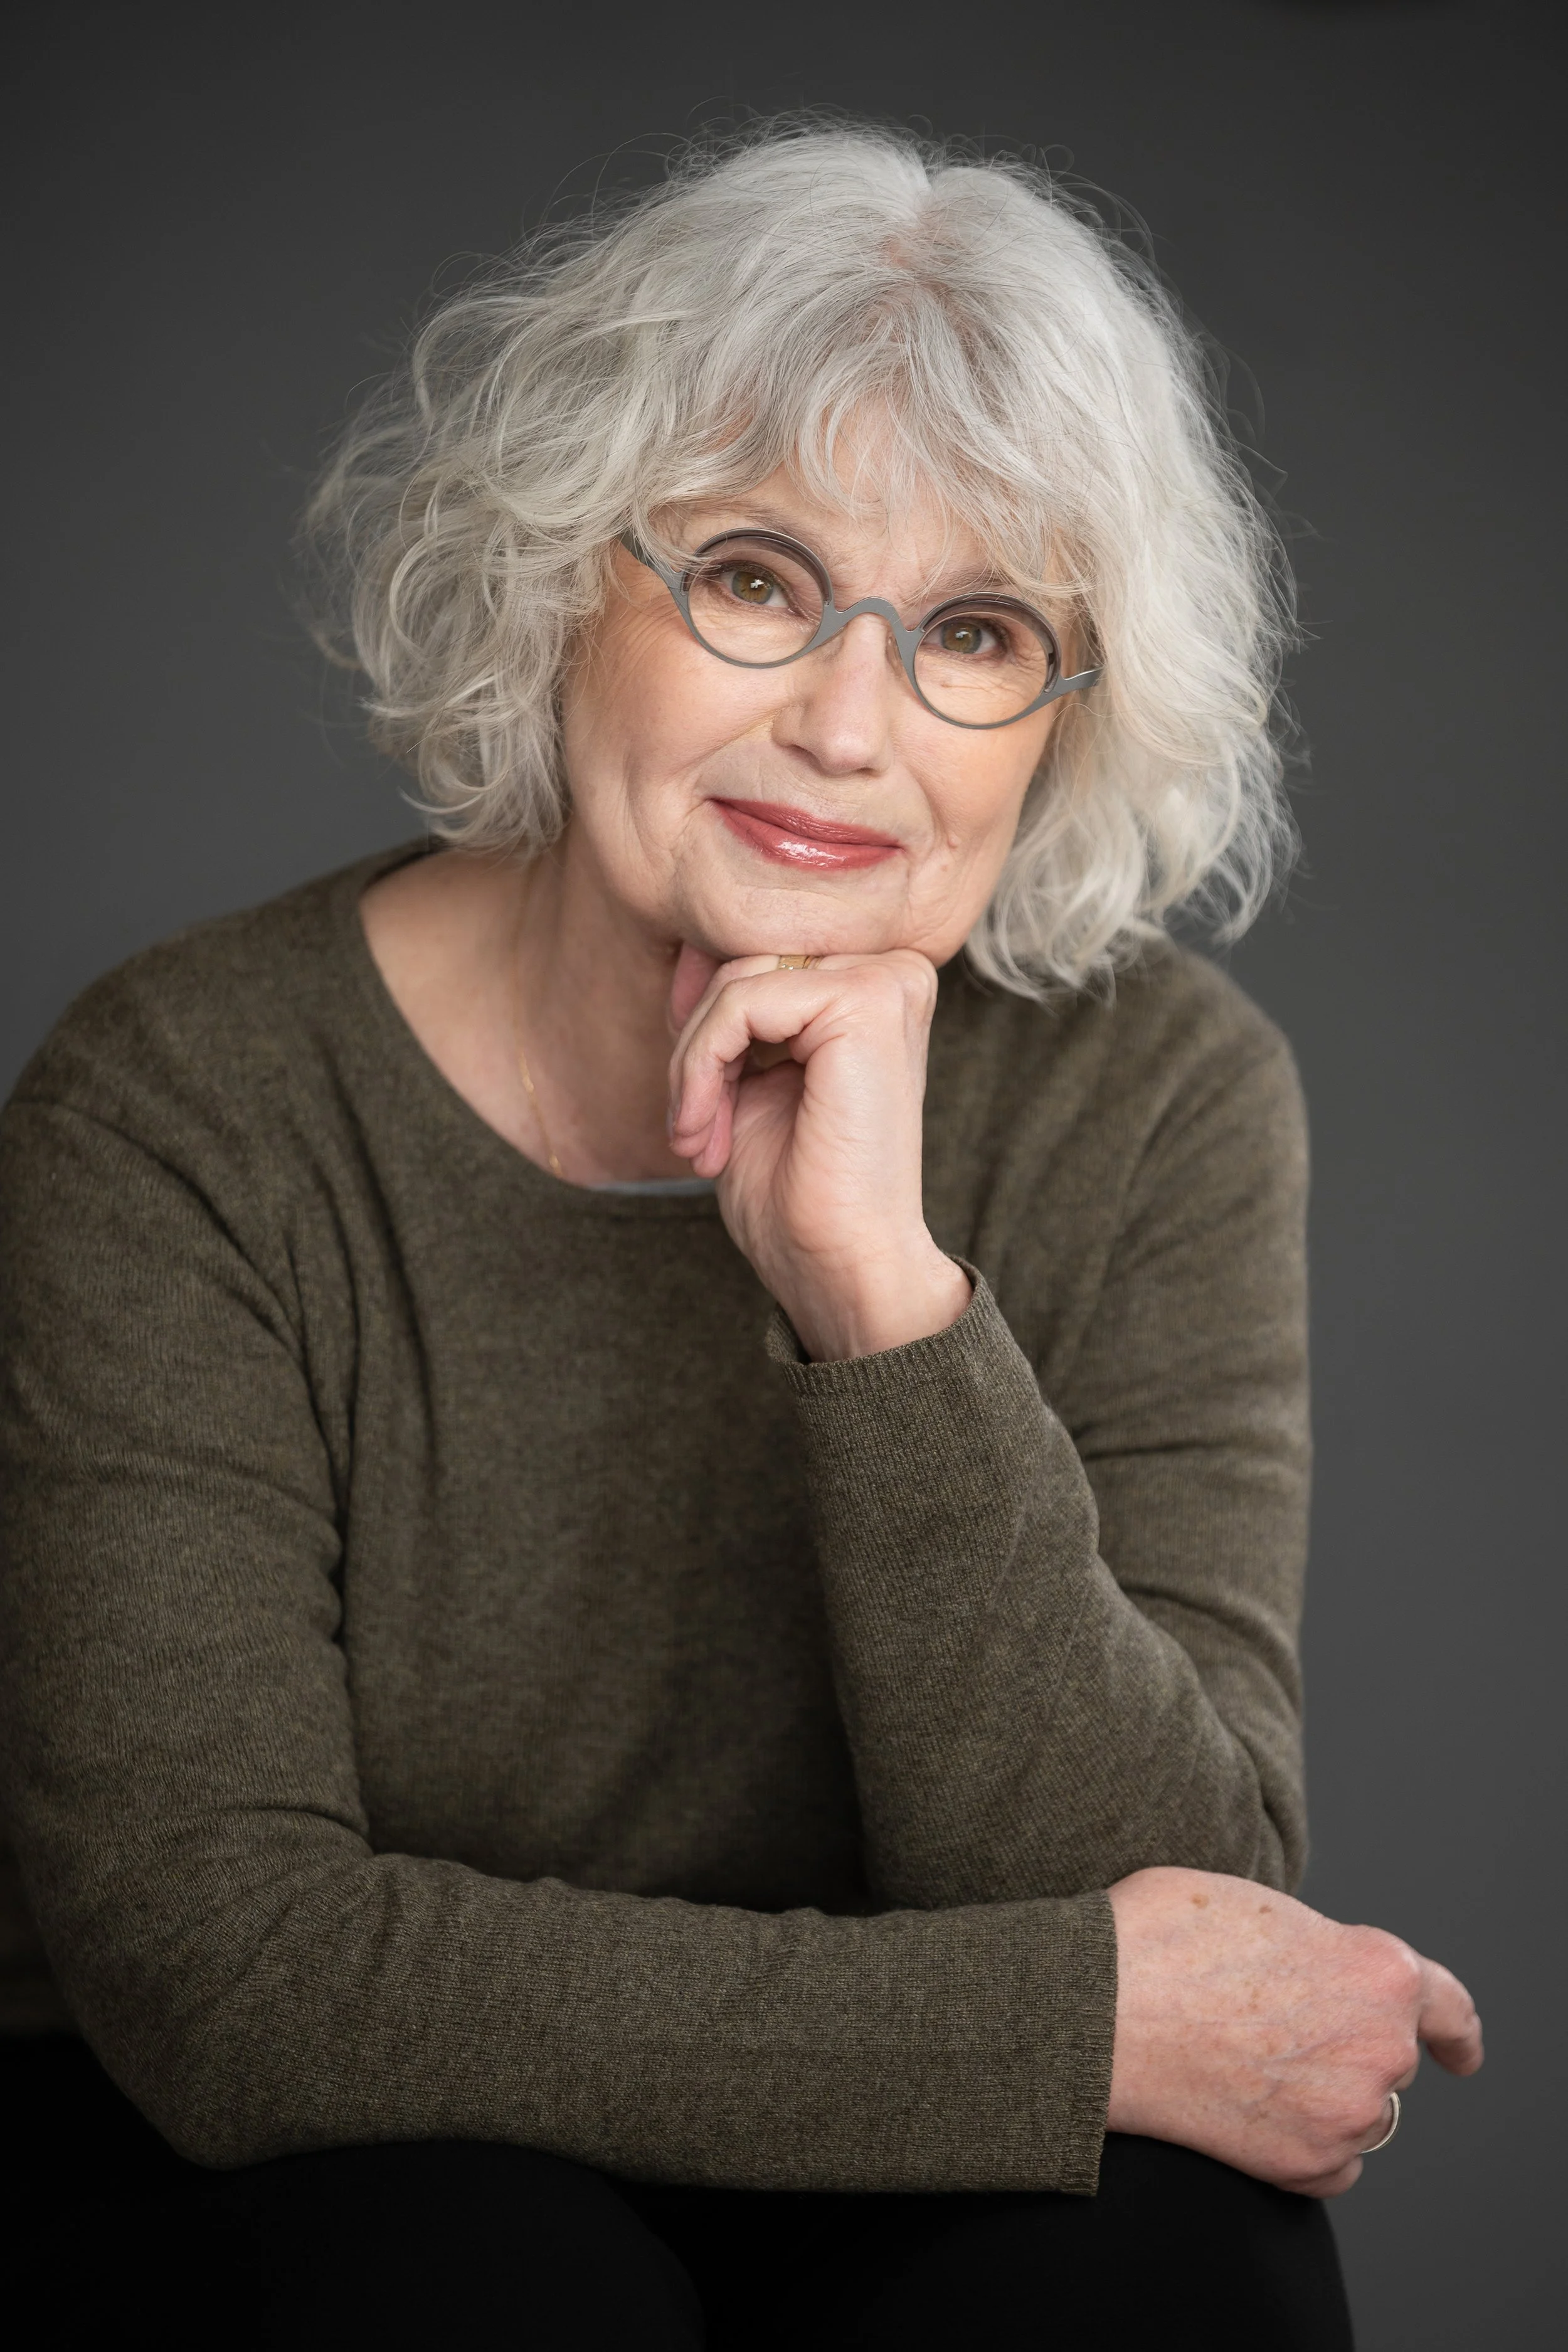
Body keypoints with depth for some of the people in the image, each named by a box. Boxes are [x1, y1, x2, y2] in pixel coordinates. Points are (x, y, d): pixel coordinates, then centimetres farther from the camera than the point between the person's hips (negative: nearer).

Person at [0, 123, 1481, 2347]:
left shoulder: (1158, 1101, -11)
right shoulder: (188, 1115, -17)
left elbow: (1176, 1903, -19)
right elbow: (218, 1967, -24)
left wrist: (887, 1296, -32)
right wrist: (1083, 2017, -26)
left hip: (916, 2174, 2)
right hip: (333, 2171, -1)